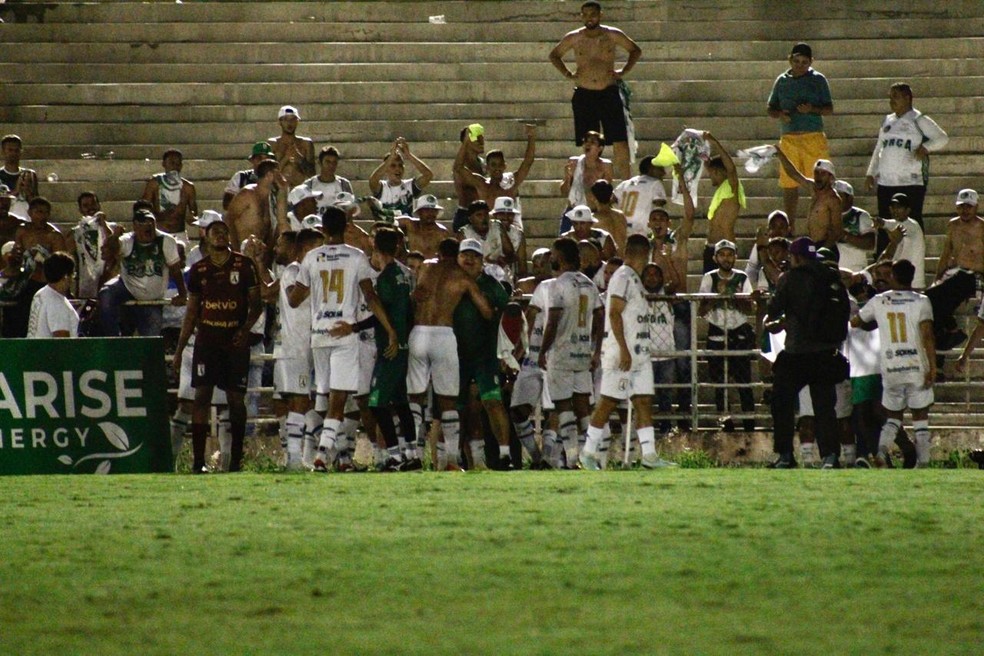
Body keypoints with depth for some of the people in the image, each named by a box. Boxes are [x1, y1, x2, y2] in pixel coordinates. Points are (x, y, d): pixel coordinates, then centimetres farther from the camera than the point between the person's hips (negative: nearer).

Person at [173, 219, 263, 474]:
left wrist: (246, 328, -15)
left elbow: (256, 304, 3)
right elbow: (191, 313, 14)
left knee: (236, 399, 1)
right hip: (207, 341, 2)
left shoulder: (244, 266, 1)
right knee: (202, 396, -6)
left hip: (235, 341, -1)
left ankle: (236, 459, 10)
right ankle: (198, 459, -5)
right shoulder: (198, 270, 8)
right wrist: (179, 349, 11)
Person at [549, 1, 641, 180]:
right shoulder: (574, 38, 3)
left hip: (609, 93, -1)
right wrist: (567, 74, 6)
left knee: (620, 142, -7)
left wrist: (623, 71, 3)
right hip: (584, 95, 1)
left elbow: (635, 51, 16)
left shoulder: (612, 35, 1)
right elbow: (554, 55, 20)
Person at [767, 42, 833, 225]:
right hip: (788, 139, 3)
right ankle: (790, 228, 11)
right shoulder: (782, 81, 12)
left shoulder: (818, 80, 5)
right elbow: (771, 109, 17)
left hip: (813, 136, -3)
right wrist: (779, 114, -6)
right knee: (789, 185, 4)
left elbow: (829, 109, 5)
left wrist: (811, 109, -15)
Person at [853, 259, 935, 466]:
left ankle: (882, 449, -12)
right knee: (920, 416, 7)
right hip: (917, 367, -2)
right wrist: (932, 367, -12)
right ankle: (923, 461, 0)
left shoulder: (878, 302, 5)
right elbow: (927, 336, -12)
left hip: (890, 369, 2)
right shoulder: (920, 302, -4)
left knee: (893, 416, 14)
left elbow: (854, 322, 18)